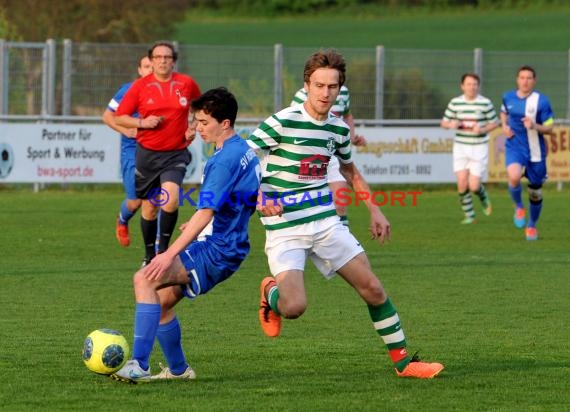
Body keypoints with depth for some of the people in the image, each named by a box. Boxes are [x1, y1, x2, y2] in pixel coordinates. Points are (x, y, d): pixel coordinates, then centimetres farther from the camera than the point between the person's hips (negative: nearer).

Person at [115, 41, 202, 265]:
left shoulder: (186, 83, 0)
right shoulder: (140, 86, -2)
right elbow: (119, 117, 1)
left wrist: (193, 127, 4)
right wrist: (142, 123, -15)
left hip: (176, 153, -1)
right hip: (147, 153, 1)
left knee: (170, 198, -24)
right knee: (149, 207, 10)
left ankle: (163, 249, -10)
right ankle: (149, 255, 27)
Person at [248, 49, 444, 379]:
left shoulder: (338, 129, 7)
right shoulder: (282, 123, -14)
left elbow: (350, 171, 27)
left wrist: (374, 210, 21)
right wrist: (258, 197, -27)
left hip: (327, 224, 6)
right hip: (285, 230, -6)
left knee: (374, 289, 1)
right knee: (294, 307, -22)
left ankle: (403, 361, 14)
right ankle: (270, 292, 15)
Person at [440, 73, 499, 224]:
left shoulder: (485, 103, -5)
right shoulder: (455, 103, 1)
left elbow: (495, 123, 3)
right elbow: (444, 122, 9)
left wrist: (482, 129, -16)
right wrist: (451, 124, -14)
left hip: (479, 148, -2)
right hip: (460, 147, 2)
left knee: (474, 186, -7)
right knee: (462, 183, -7)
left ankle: (484, 199, 29)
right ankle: (469, 215, 10)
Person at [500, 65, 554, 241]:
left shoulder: (541, 101, -10)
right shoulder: (508, 97, 0)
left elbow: (549, 128, -7)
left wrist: (535, 126, -27)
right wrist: (504, 126, 3)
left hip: (535, 152, -1)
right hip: (514, 148, 1)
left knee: (535, 192, 9)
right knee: (514, 177, -30)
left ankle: (532, 226, 35)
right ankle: (518, 207, 1)